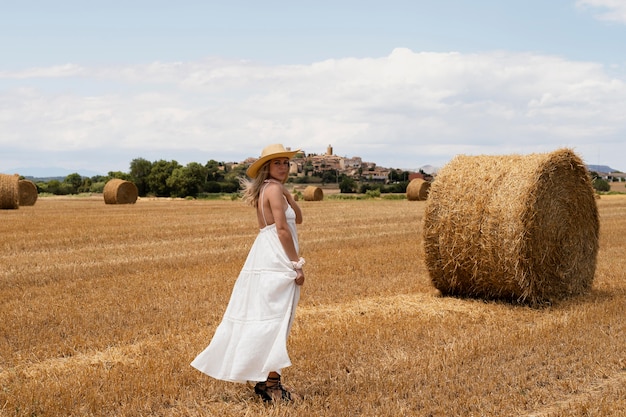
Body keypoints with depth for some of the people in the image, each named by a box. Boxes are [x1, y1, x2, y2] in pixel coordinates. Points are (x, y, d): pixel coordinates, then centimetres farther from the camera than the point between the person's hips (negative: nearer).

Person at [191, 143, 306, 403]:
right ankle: (271, 383, -6)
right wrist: (297, 265, -16)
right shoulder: (273, 189, -10)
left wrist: (286, 193, 8)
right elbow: (282, 229, -17)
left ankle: (263, 379, 19)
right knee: (275, 321, -8)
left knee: (259, 319, 12)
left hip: (265, 256, 10)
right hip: (276, 260, -10)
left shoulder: (265, 190, 19)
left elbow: (298, 218, 18)